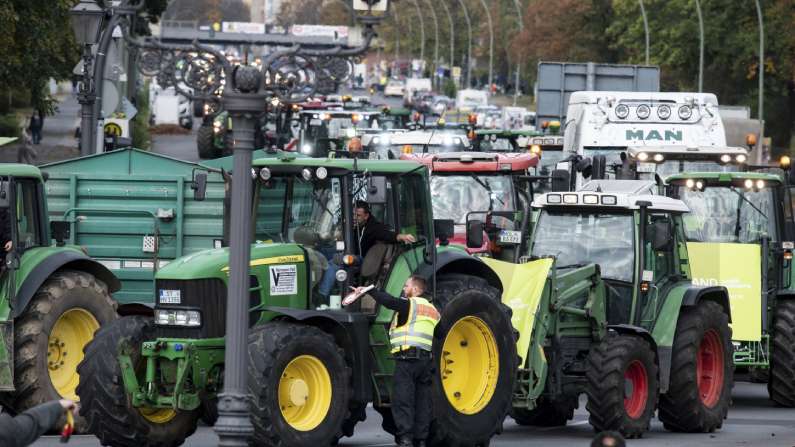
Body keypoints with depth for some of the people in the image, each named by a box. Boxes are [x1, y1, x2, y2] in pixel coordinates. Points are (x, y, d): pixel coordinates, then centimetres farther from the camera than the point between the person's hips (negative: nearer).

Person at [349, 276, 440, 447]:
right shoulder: (433, 310, 21)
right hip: (427, 359, 7)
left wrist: (368, 291, -15)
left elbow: (389, 301, -20)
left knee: (402, 400, -7)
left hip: (407, 357, -7)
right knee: (422, 402, 8)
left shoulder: (409, 304, -3)